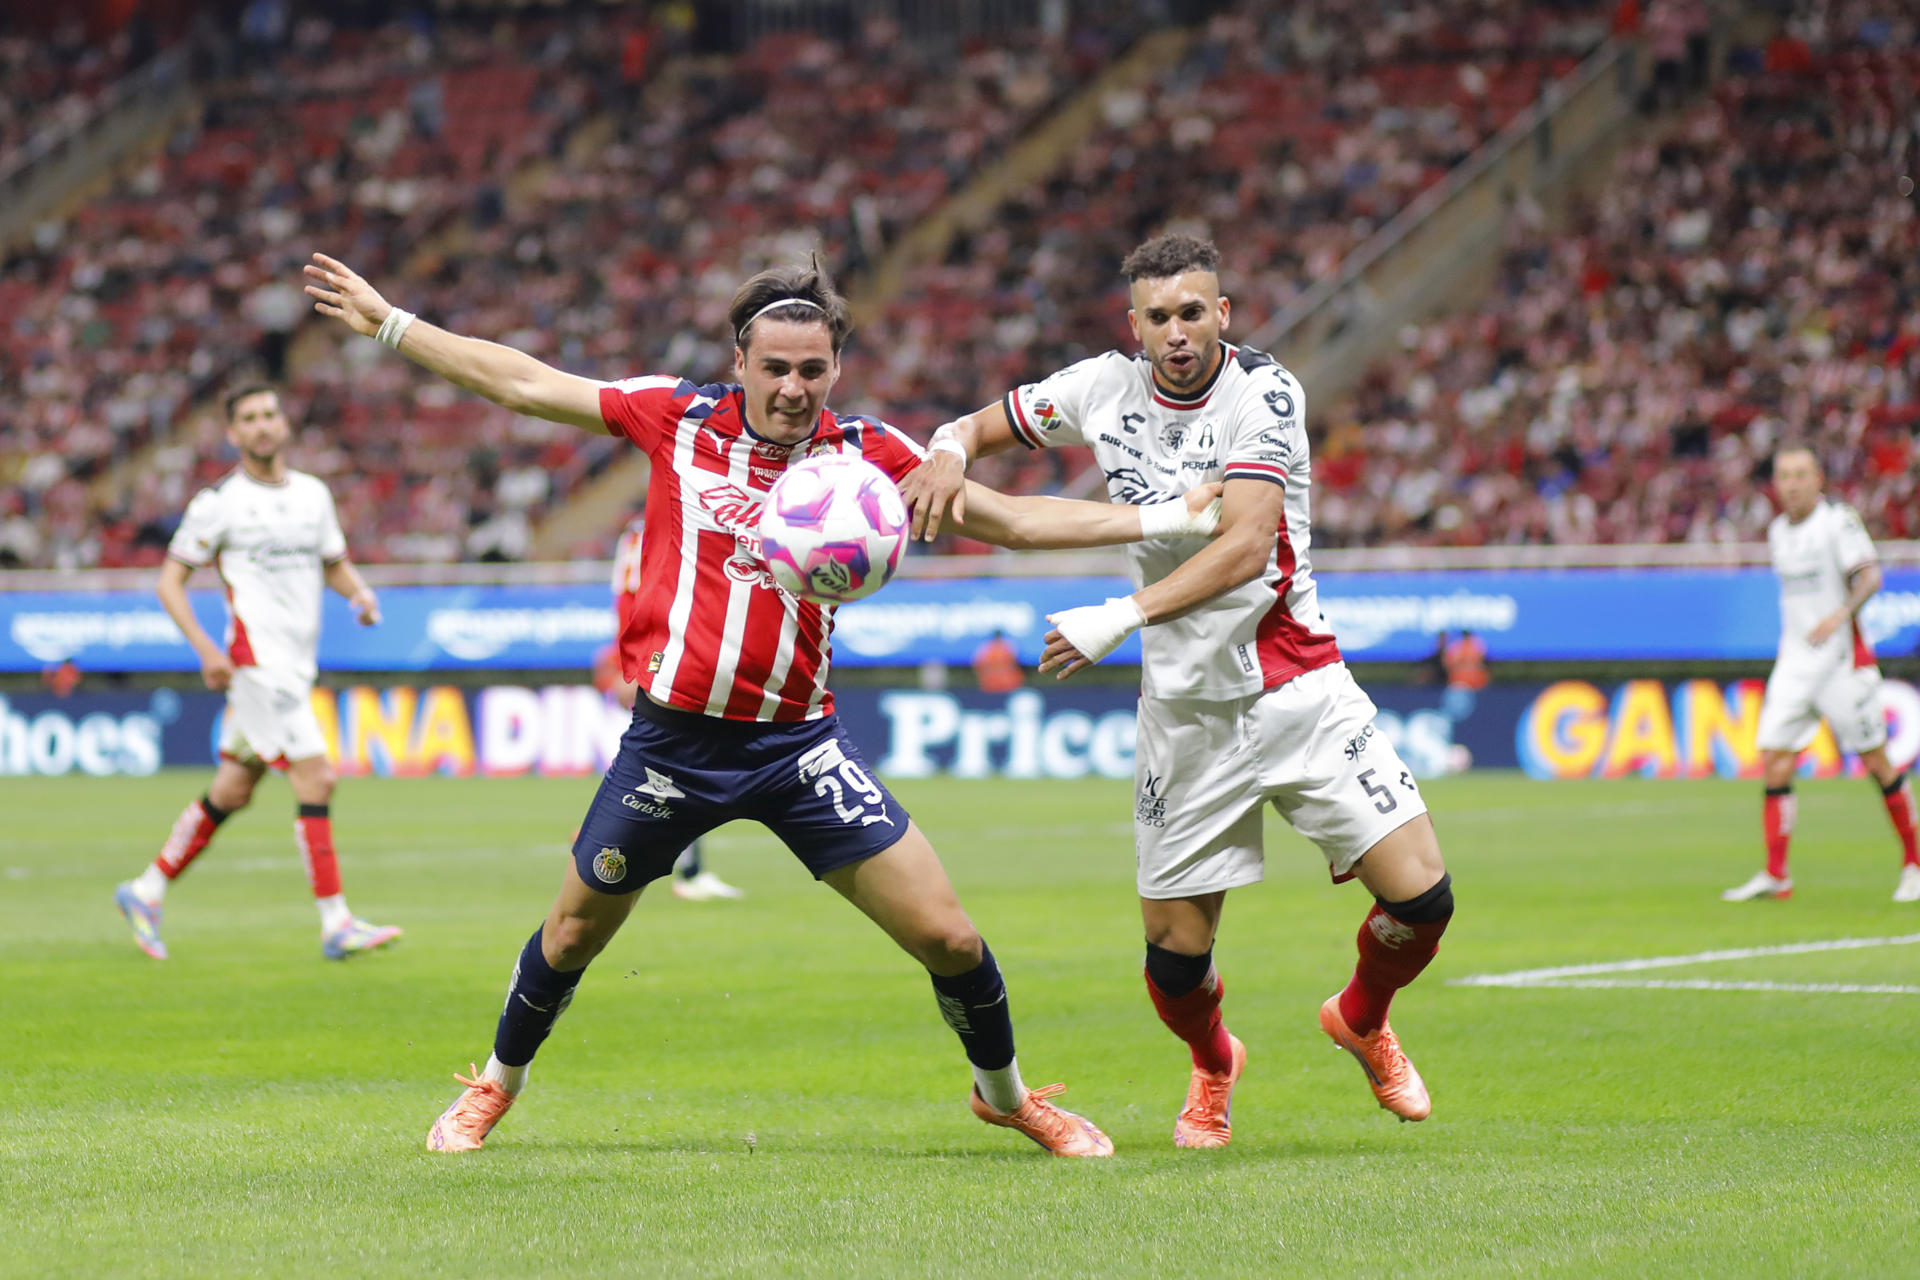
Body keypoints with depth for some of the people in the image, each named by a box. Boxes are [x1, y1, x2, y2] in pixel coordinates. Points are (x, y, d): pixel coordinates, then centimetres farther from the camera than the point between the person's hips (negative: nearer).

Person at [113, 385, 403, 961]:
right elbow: (170, 579, -2)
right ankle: (336, 925, -13)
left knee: (231, 793, 12)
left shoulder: (313, 493, 12)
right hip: (256, 663, -7)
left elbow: (335, 564, 24)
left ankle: (146, 891, 26)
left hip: (298, 665, 7)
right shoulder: (218, 502, -5)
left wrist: (361, 593, 1)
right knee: (316, 780, -14)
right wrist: (205, 648, -14)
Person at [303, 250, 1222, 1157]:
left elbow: (1014, 520, 3)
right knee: (572, 935, 14)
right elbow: (522, 384, 4)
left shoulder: (868, 454, -2)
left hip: (797, 743, 0)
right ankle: (497, 1085, 42)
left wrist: (1166, 518, -5)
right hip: (672, 734, 0)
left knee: (946, 936, -6)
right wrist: (388, 322, 5)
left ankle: (1006, 1094, 21)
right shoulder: (676, 417, -3)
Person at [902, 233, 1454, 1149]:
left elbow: (1245, 547, -24)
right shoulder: (1105, 389, 0)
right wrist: (949, 454, -9)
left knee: (1419, 896, -11)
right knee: (1175, 953, -1)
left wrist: (1123, 618, -31)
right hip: (1184, 710, 2)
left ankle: (1362, 1021, 23)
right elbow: (982, 423, 15)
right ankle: (1212, 1067, 35)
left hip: (1298, 689, -2)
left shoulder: (1264, 394, -13)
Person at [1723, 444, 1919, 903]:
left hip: (1842, 658, -6)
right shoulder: (1778, 531, 11)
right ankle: (1775, 875, -4)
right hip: (1794, 658, 6)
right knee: (1774, 762, -6)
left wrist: (1840, 615, -33)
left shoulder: (1839, 521, -9)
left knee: (1877, 762, 0)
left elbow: (1870, 576, -19)